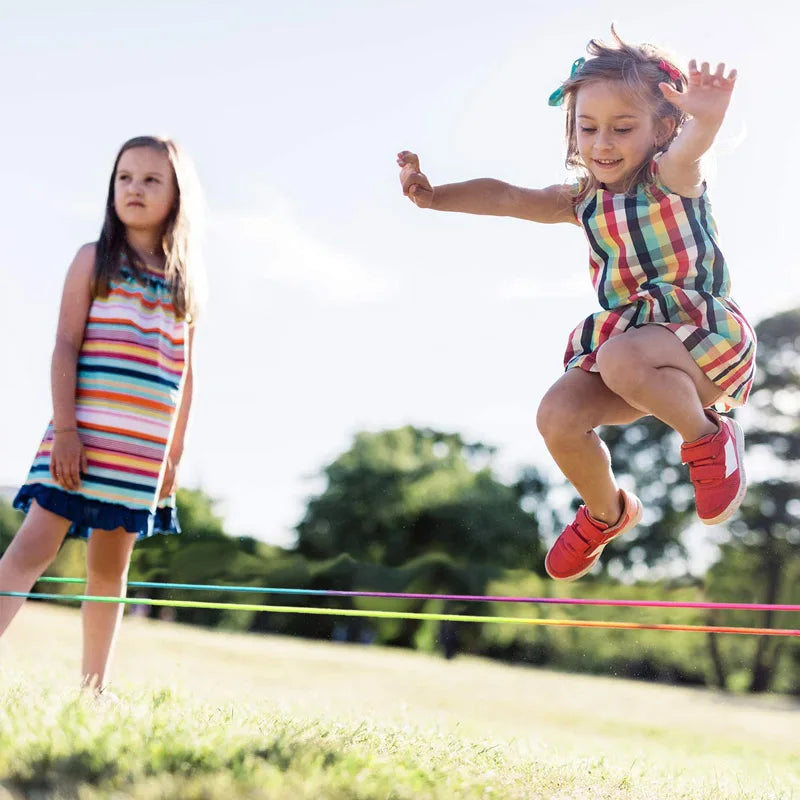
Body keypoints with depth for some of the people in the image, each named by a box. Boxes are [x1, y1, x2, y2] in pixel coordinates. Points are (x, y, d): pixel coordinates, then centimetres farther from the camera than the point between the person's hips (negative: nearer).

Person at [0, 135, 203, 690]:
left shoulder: (185, 281, 12)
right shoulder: (95, 260, 3)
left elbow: (185, 374, 14)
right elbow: (66, 346, -4)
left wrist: (175, 452, 10)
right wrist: (64, 428, -13)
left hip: (145, 450, 4)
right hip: (85, 433, -3)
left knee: (111, 566, 8)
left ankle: (93, 690, 14)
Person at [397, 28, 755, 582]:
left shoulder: (670, 179, -13)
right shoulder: (584, 199, 6)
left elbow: (688, 149, -37)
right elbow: (508, 198, 8)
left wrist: (707, 117, -61)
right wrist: (435, 196, -4)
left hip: (700, 328, -7)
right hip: (622, 333, 7)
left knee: (621, 360, -37)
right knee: (558, 417, -12)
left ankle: (708, 437, -9)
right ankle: (606, 514, 19)